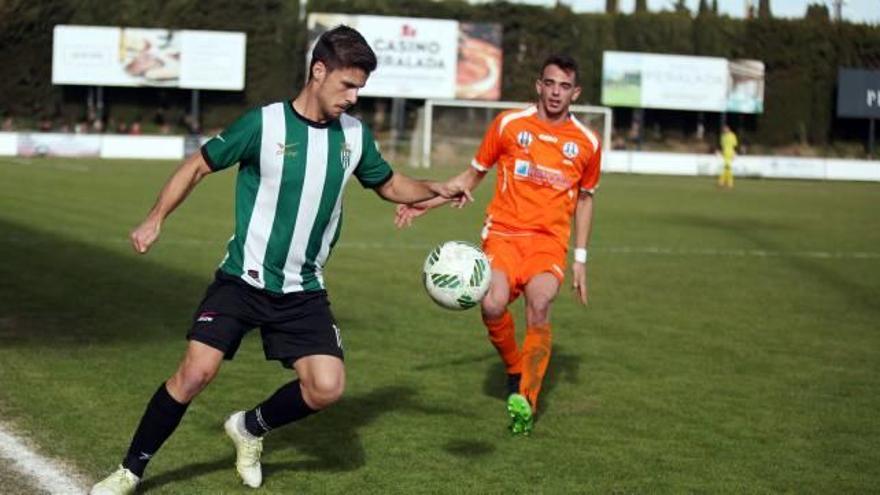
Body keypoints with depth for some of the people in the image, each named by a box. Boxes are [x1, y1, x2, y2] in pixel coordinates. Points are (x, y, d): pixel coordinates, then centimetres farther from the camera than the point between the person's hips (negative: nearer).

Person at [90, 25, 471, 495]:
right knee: (196, 371, -15)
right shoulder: (264, 123, -12)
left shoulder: (354, 135, 2)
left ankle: (249, 429, 19)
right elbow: (198, 165, -2)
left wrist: (434, 189, 0)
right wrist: (155, 219, -10)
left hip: (303, 292, 4)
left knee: (327, 387, -10)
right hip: (242, 279, -4)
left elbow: (389, 185, 19)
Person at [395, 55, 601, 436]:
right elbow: (474, 174, 14)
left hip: (550, 239, 0)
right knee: (493, 306, -25)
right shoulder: (509, 124, 3)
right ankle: (515, 369, 8)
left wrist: (580, 259, 15)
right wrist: (426, 203, 5)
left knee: (539, 304, -28)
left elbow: (584, 199, 19)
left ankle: (526, 399, -12)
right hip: (504, 232, 0)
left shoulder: (586, 143, 6)